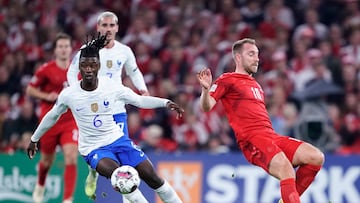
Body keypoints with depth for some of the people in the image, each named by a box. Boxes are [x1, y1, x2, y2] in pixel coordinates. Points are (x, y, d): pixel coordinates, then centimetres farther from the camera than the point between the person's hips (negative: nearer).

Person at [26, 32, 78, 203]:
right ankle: (40, 186, 46)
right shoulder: (46, 70, -6)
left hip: (71, 121, 1)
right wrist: (47, 96, -14)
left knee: (71, 158, -17)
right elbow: (30, 90, 1)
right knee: (47, 160, 13)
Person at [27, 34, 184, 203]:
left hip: (117, 139, 2)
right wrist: (34, 139, 18)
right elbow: (52, 116, 8)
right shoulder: (68, 95, -11)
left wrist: (165, 103, -12)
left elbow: (139, 100, 2)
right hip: (93, 149, -2)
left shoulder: (111, 86, -10)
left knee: (151, 177, -6)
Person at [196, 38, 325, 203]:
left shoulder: (255, 84, 30)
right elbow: (206, 107, -7)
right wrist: (206, 89, -26)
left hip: (271, 136, 8)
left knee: (316, 157, -7)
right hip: (252, 139, -8)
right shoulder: (227, 80, 6)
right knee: (287, 171, -30)